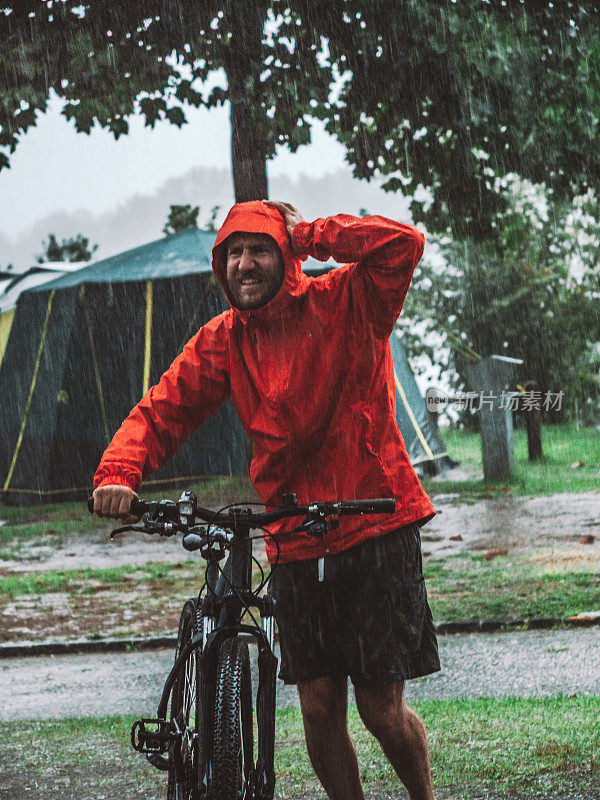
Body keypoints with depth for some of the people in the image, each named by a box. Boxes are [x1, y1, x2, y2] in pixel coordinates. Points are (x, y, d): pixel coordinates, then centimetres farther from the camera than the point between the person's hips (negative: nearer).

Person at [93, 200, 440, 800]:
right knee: (319, 708, 2)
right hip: (297, 547, 4)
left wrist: (308, 234, -13)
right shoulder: (223, 340, 6)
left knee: (381, 708, -2)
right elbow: (163, 409, 1)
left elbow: (404, 243, -20)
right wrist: (119, 471, -18)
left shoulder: (345, 303, -4)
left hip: (376, 529, -4)